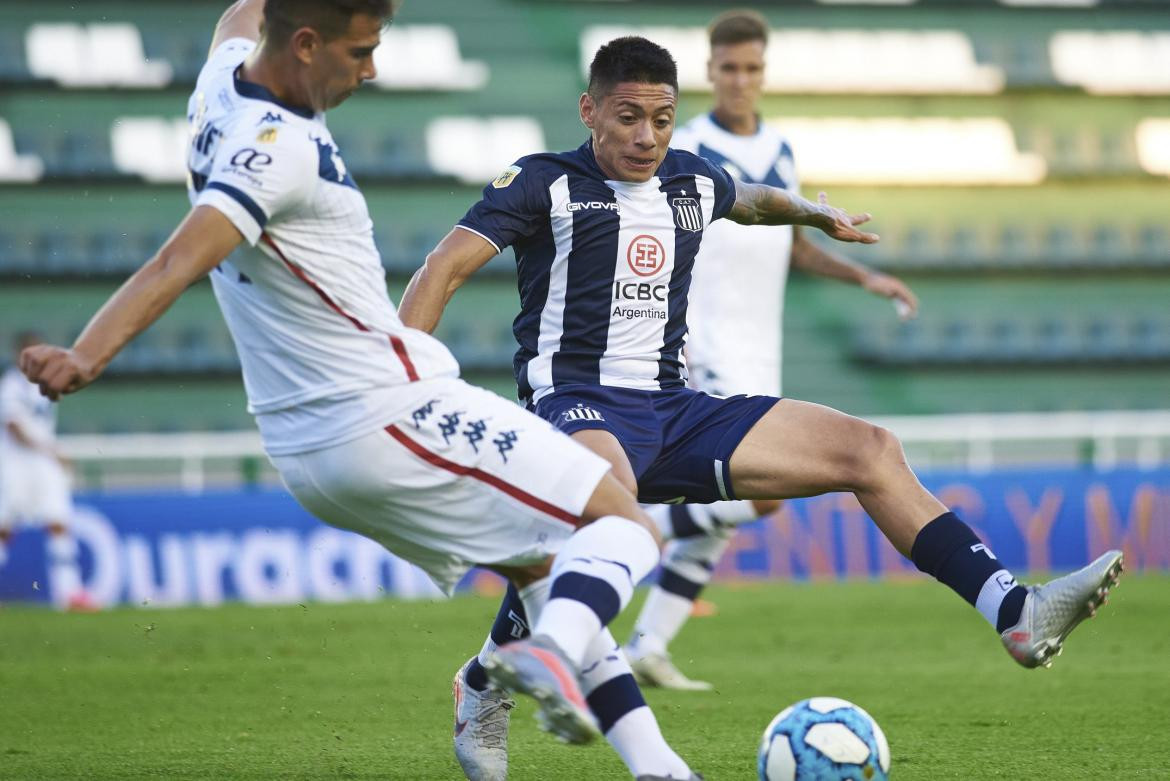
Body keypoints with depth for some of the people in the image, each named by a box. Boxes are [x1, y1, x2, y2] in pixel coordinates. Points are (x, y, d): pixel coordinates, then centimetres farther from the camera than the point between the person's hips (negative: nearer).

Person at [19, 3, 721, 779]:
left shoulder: (225, 79, 6)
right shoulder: (277, 147, -22)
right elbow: (181, 262, -36)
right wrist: (85, 357, -47)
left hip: (304, 445, 10)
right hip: (392, 416, -10)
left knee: (543, 565, 20)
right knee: (624, 527, -6)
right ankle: (553, 654, -33)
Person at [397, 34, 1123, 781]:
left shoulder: (693, 182, 17)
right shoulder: (546, 183, -2)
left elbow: (752, 200, 43)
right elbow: (446, 267, -10)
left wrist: (812, 211, 26)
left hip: (677, 411, 7)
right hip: (578, 406, -7)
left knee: (870, 450, -3)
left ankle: (1014, 610, -6)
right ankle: (486, 684, -29)